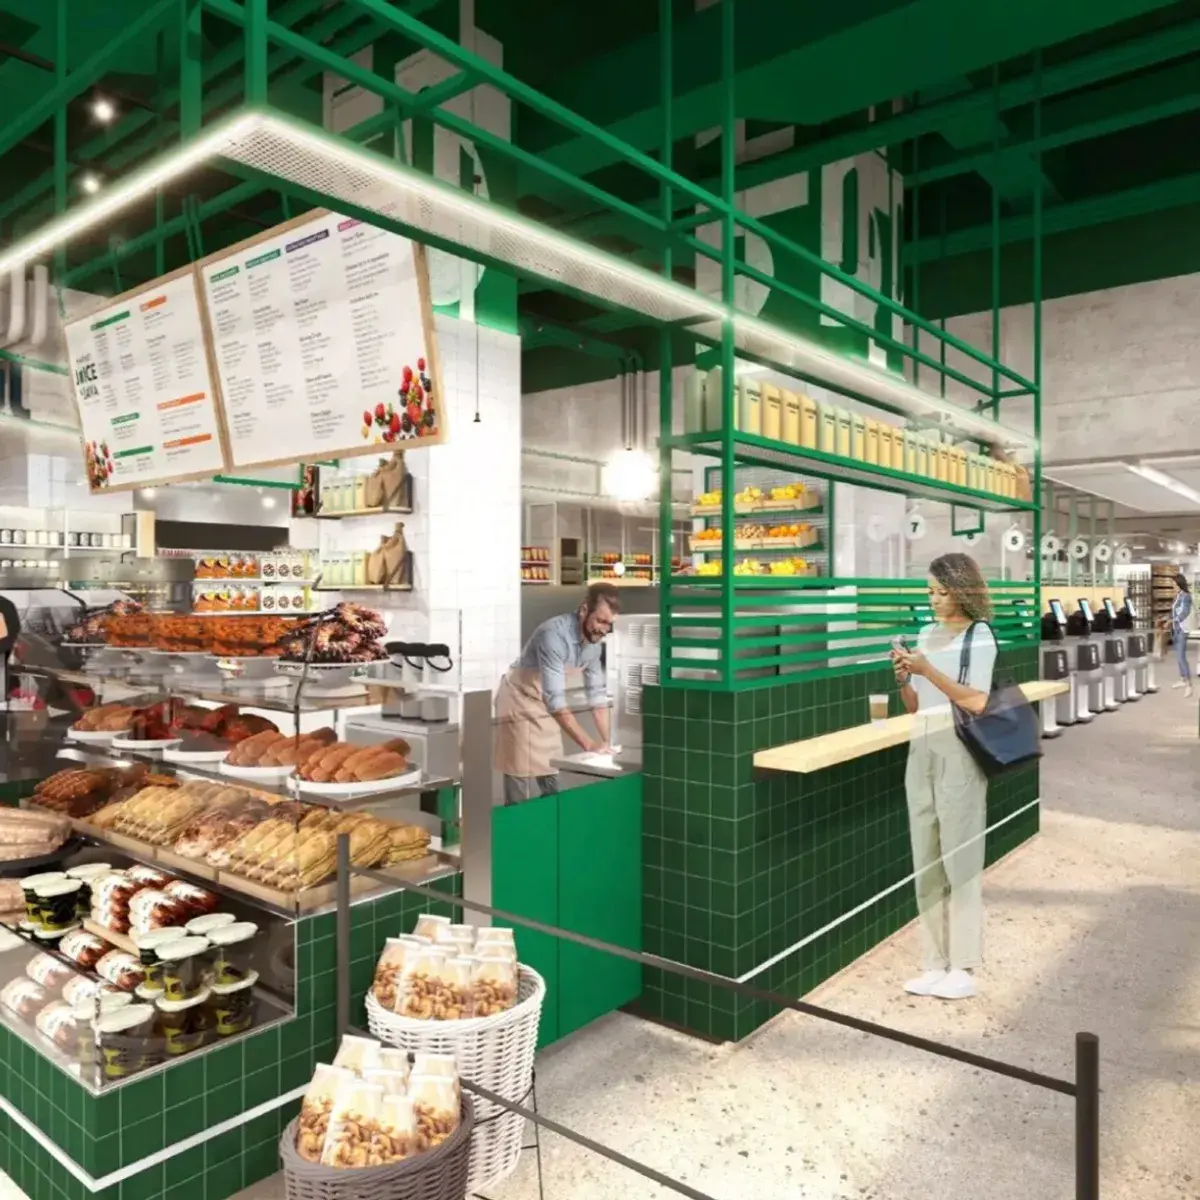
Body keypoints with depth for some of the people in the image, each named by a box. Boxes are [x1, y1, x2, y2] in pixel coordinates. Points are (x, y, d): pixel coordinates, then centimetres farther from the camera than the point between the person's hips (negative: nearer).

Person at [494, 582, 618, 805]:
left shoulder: (593, 641, -6)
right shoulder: (554, 635, -31)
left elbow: (597, 693, 0)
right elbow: (555, 700, -34)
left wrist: (605, 741, -7)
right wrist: (588, 744, -36)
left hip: (546, 707, 8)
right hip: (521, 702, -8)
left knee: (549, 782, 10)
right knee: (526, 790, -9)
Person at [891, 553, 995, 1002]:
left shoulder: (979, 636, -4)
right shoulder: (927, 635, 12)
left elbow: (977, 702, -14)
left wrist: (928, 671, -18)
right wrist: (903, 678, -5)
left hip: (959, 754, -6)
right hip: (922, 751, 6)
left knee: (960, 861, -1)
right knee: (926, 864, 8)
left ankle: (962, 968, 7)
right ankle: (936, 963, 17)